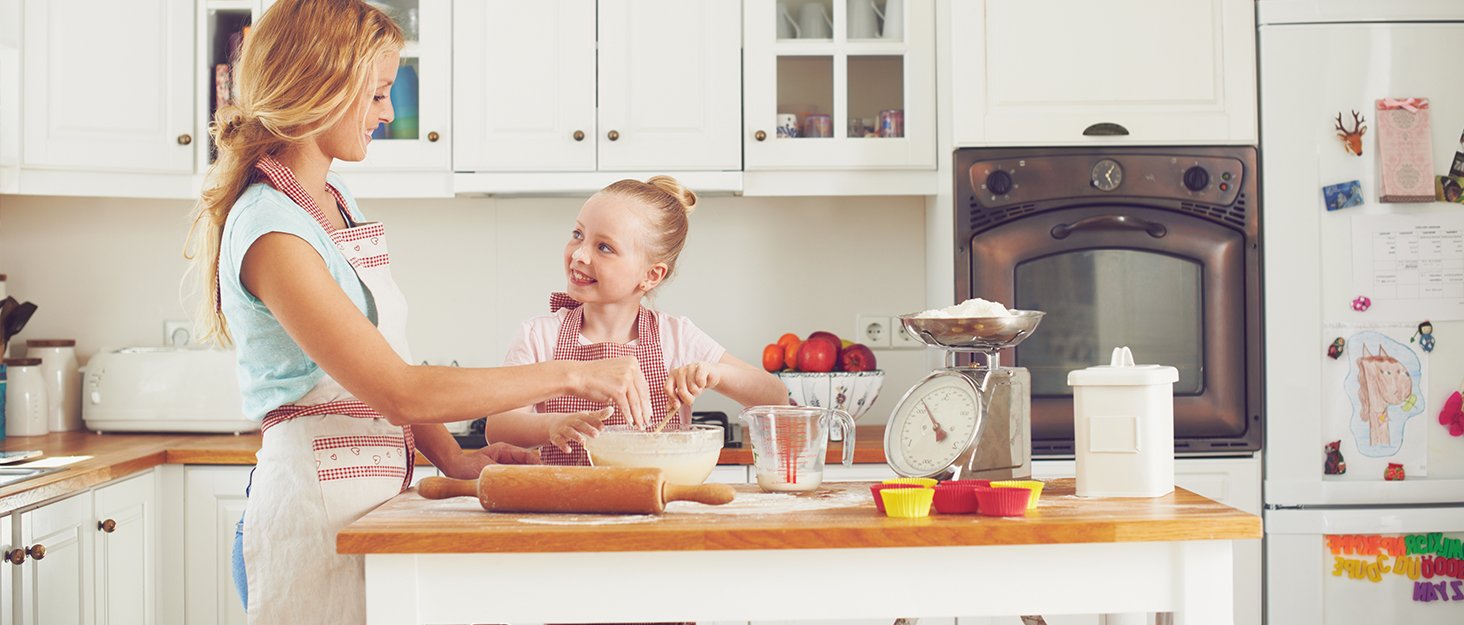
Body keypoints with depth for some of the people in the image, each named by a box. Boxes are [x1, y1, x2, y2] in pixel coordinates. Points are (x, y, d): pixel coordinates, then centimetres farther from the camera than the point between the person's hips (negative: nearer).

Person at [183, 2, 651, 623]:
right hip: (314, 512, -9)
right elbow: (398, 393, -24)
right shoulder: (272, 231, -18)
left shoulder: (338, 204, 12)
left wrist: (455, 459, -2)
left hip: (369, 505, 9)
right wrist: (569, 375, -21)